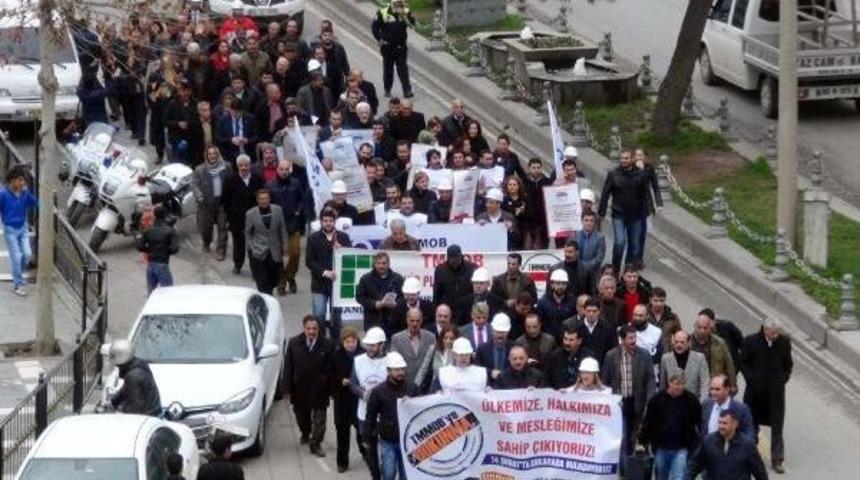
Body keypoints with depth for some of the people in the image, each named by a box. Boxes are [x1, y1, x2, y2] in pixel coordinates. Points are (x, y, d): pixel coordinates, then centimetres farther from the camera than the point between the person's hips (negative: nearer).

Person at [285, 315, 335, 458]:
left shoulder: (327, 345, -11)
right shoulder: (294, 343, -6)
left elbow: (331, 368, -8)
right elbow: (288, 367, -2)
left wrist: (330, 387, -10)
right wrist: (289, 387, -4)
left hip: (319, 389, -2)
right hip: (300, 388, 2)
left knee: (319, 418, 2)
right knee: (302, 415, 21)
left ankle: (315, 443, 14)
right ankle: (305, 434, 47)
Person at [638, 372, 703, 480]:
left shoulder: (691, 400, -5)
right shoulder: (657, 399, -3)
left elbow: (700, 423, 0)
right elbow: (647, 422, 2)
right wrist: (642, 442, -2)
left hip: (681, 449, -2)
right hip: (661, 448, 2)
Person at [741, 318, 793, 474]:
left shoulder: (784, 342, -4)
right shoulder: (751, 341, -9)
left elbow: (788, 363, 9)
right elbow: (743, 362, 0)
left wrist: (784, 378, -2)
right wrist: (751, 378, -9)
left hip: (776, 390, 0)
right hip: (756, 389, 0)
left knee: (777, 425, -1)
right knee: (753, 423, 14)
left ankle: (778, 460, 3)